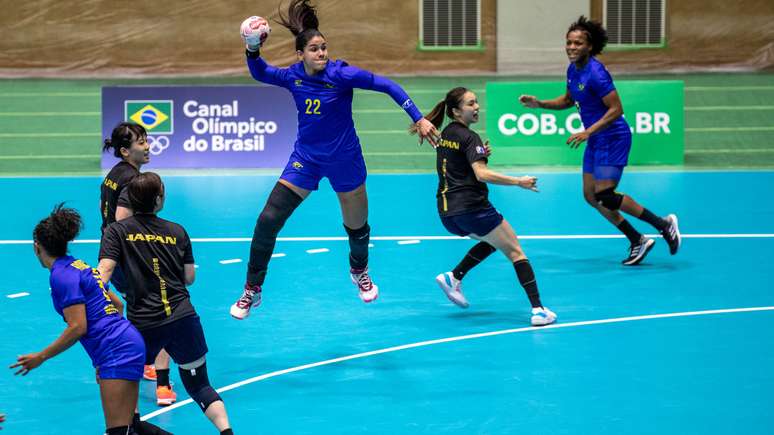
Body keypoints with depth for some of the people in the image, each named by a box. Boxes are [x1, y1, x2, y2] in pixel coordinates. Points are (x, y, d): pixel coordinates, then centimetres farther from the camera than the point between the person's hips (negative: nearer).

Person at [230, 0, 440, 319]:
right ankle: (252, 291, 5)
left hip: (343, 159, -2)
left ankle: (359, 272, 48)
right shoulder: (293, 76, -8)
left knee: (357, 227, 13)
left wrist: (418, 119, -22)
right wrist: (253, 51, -11)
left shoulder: (341, 74, -20)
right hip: (305, 158, 2)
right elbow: (260, 74, 9)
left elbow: (388, 86, -17)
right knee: (267, 221, -10)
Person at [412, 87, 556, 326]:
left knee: (492, 240, 30)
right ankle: (538, 310, -12)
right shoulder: (469, 137, -11)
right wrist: (518, 182, -22)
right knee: (514, 251, 0)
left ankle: (453, 278, 13)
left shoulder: (444, 134, 14)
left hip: (446, 213, 8)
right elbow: (482, 174, -23)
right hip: (472, 208, -8)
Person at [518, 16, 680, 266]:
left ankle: (663, 224, -1)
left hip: (613, 138, -10)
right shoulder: (573, 70, 6)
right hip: (596, 141, 10)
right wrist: (539, 104, 10)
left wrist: (588, 132, -28)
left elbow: (616, 110, -24)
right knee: (590, 196, 8)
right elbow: (568, 100, 23)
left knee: (605, 196, -13)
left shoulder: (595, 73, -22)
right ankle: (637, 241, 17)